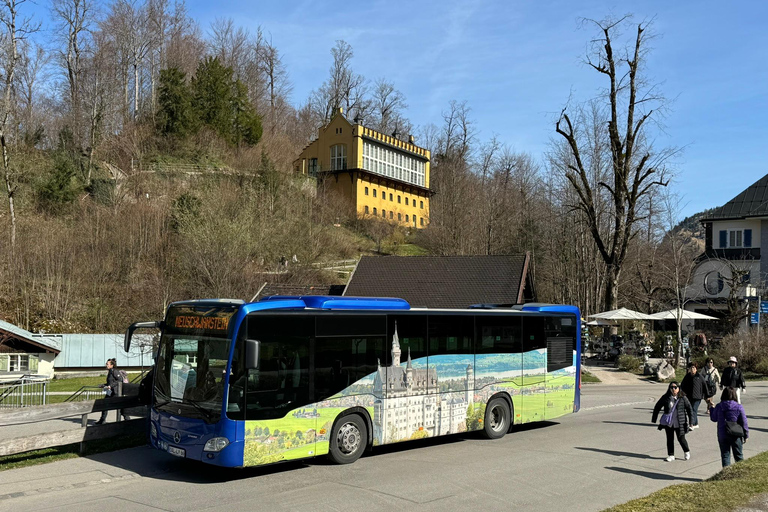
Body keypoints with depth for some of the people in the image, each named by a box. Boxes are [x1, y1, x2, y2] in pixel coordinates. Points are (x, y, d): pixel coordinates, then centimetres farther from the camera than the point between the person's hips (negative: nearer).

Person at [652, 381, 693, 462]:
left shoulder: (683, 398, -5)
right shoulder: (666, 398, -2)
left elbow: (689, 409, 4)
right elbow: (657, 407, 7)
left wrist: (690, 421, 1)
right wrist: (654, 419, 7)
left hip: (680, 422, -2)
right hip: (668, 422, 2)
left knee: (681, 438, 1)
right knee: (670, 439, 8)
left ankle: (687, 452, 29)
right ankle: (671, 455, 21)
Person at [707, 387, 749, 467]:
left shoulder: (718, 407, -7)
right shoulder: (739, 407, -10)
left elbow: (713, 418, 8)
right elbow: (744, 422, -6)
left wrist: (711, 407, 18)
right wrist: (746, 435, 4)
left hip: (722, 435, 1)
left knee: (725, 455, 8)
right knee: (738, 456, 15)